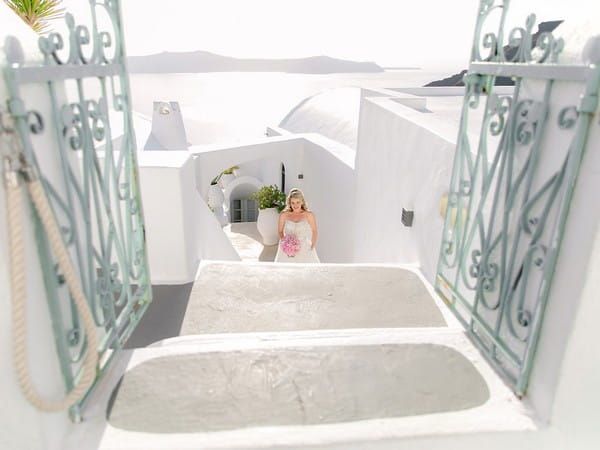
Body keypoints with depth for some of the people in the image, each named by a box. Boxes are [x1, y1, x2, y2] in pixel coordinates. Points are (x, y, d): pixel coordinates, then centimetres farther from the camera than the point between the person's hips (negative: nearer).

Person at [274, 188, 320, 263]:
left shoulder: (309, 215, -9)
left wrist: (312, 247, 5)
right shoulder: (284, 215, -5)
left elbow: (314, 231, 5)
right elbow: (280, 231, 9)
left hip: (304, 249, -1)